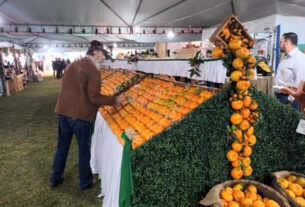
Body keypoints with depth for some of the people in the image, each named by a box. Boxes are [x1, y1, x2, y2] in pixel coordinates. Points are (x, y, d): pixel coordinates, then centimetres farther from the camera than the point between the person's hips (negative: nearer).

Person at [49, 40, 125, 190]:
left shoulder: (72, 65, 11)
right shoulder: (93, 71, -15)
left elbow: (65, 87, 16)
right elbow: (94, 98, -18)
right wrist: (115, 100, -9)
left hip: (63, 111, 8)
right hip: (80, 116, -7)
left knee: (62, 146, 20)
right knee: (84, 150, 9)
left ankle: (55, 179, 35)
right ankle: (85, 183, 25)